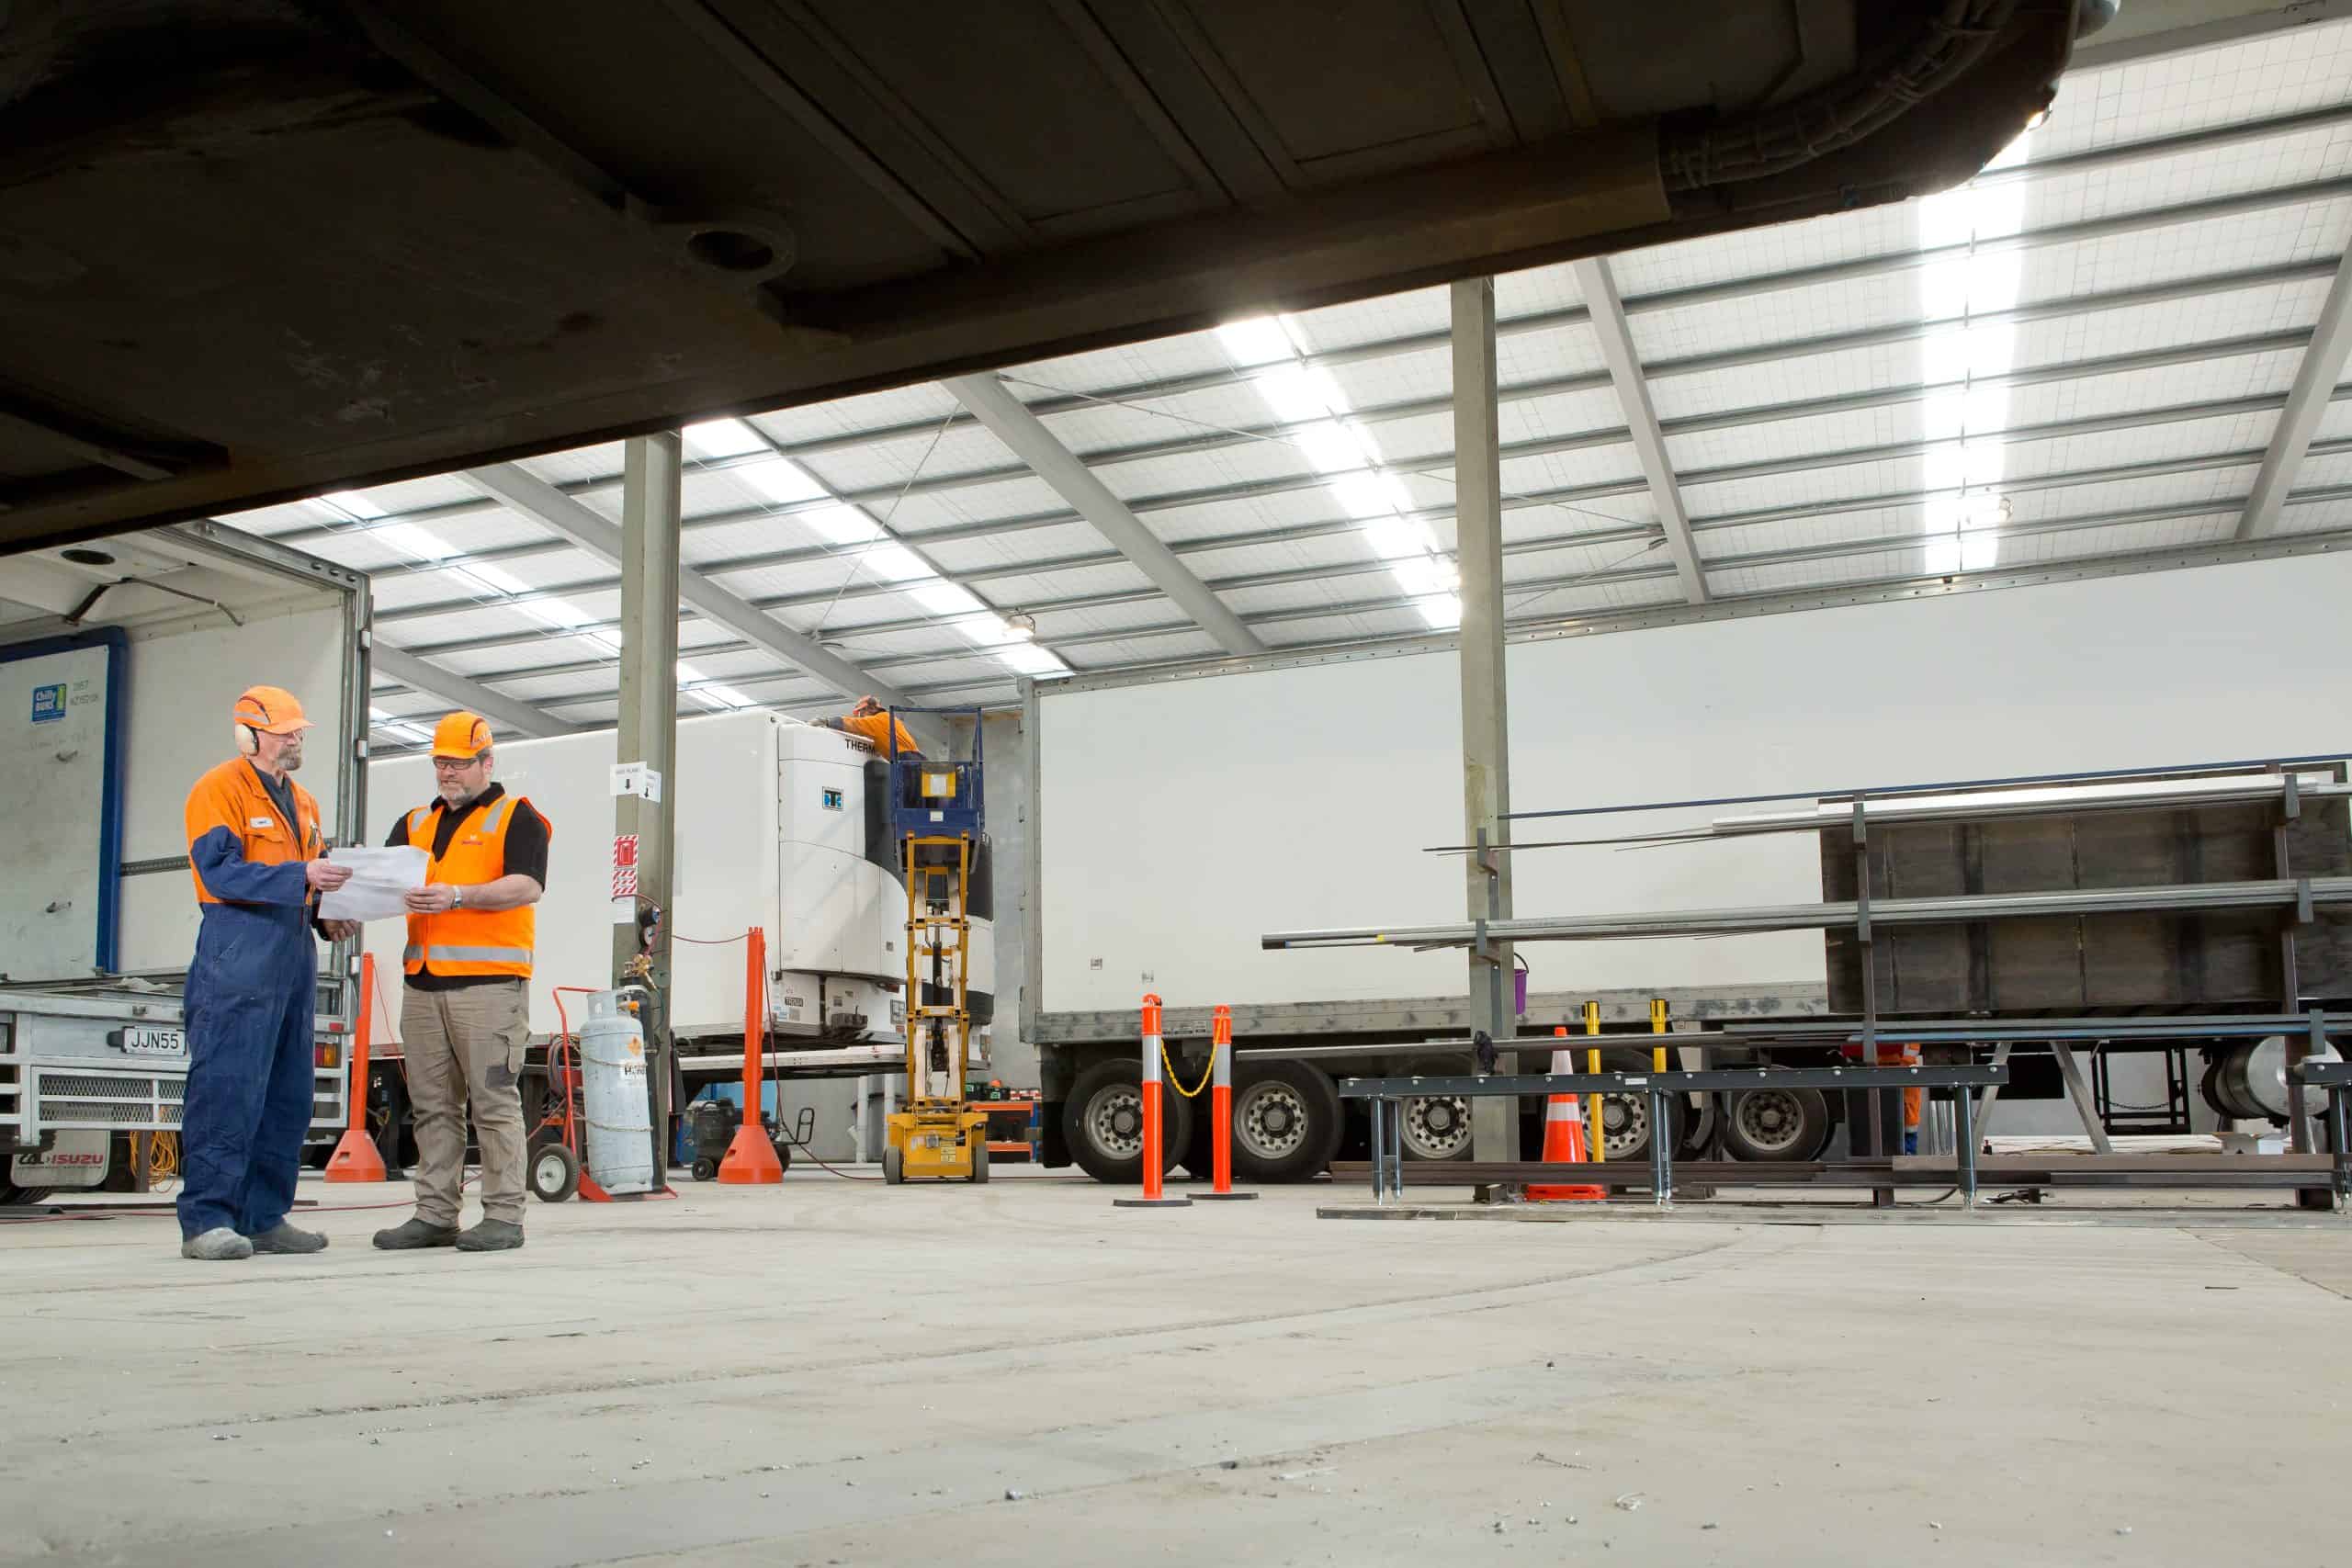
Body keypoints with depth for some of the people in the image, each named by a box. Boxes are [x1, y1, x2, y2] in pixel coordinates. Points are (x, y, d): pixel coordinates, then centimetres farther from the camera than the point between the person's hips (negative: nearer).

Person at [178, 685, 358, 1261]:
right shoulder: (219, 789, -4)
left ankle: (264, 1217, 15)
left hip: (295, 954, 9)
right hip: (239, 952, -8)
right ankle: (206, 1219, -7)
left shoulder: (302, 802, 21)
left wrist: (328, 916, 6)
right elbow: (221, 872, -15)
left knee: (288, 1092, 8)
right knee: (227, 1085, -11)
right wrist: (300, 875, -24)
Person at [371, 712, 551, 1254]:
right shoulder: (414, 823, 22)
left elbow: (527, 885, -11)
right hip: (422, 985, 6)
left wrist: (458, 896, -24)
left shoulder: (515, 817, 3)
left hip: (489, 983, -6)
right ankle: (435, 1216, 14)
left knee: (494, 1101, -6)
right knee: (432, 1105, 8)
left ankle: (504, 1216, -2)